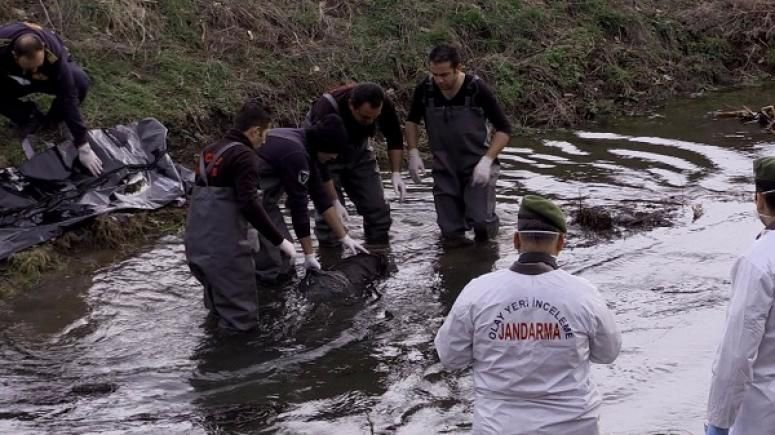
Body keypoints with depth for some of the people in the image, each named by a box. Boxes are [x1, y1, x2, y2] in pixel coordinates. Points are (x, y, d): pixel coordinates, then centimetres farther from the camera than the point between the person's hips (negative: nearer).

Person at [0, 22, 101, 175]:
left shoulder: (53, 55, -42)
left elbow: (68, 97, -40)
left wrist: (83, 146, -41)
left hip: (50, 76, -1)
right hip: (13, 79, 1)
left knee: (80, 81, -32)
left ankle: (54, 119, -5)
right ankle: (28, 118, -2)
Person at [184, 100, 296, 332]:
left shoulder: (210, 151, 15)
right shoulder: (244, 156, -10)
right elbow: (250, 204, -19)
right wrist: (279, 240, -13)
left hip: (196, 243, 9)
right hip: (224, 248, -8)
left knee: (219, 308, 25)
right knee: (242, 320, -1)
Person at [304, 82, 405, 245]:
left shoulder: (384, 105, -25)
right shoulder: (328, 109, -38)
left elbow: (395, 139, -4)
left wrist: (396, 173, -13)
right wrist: (335, 202, -36)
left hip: (357, 150, 4)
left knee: (378, 210, -1)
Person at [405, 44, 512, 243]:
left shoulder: (478, 89, -19)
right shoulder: (424, 90, -11)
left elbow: (504, 128, -10)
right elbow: (412, 121, 9)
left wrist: (487, 160, -21)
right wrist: (413, 153, -4)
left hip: (476, 165, -2)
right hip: (444, 167, 3)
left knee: (481, 222, -17)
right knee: (451, 233, -2)